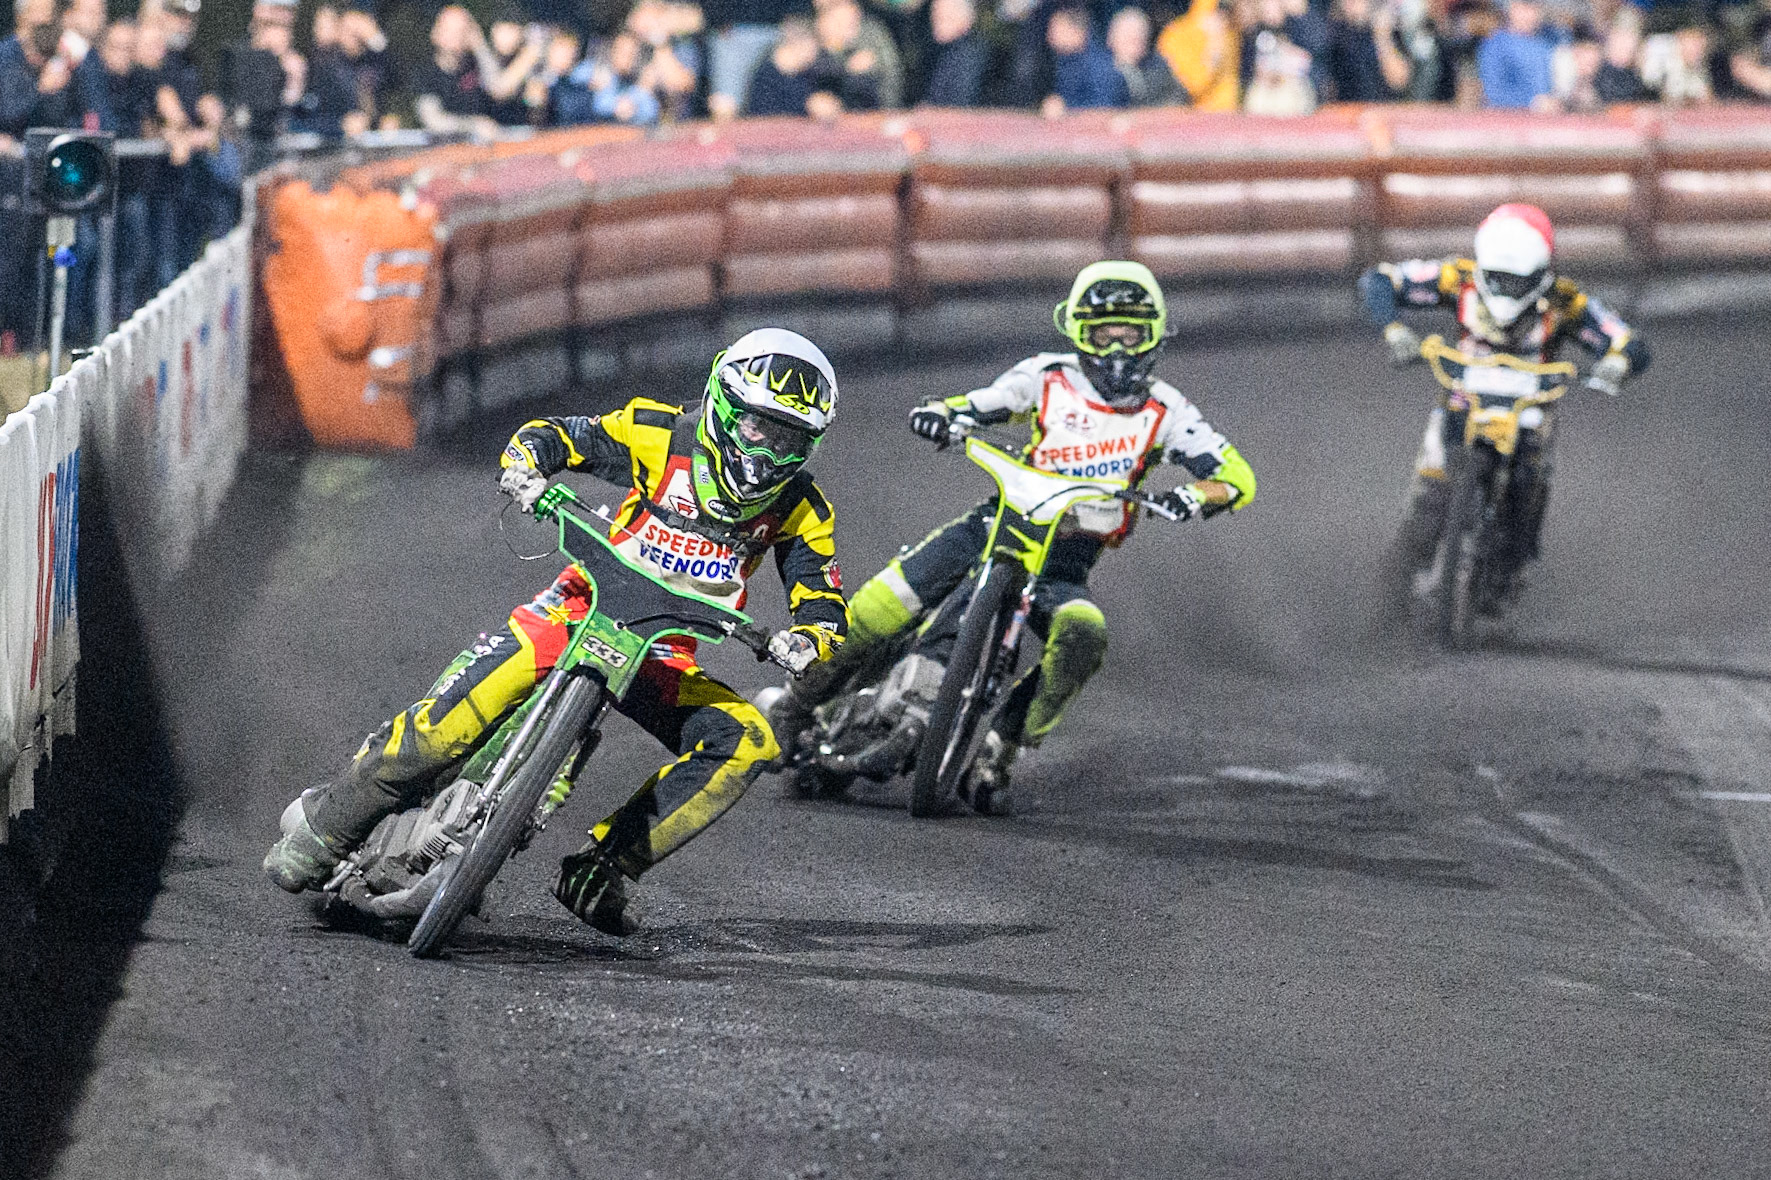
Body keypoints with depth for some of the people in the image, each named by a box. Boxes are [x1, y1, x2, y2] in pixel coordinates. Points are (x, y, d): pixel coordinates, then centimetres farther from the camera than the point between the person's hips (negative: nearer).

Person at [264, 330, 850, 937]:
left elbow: (825, 604, -3)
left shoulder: (798, 507, -2)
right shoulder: (667, 436, -9)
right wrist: (528, 469, -32)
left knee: (745, 743, -23)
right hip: (583, 607, -4)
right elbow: (549, 436, -8)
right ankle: (326, 824, -17)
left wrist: (807, 641, -28)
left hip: (663, 656, 4)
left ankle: (601, 866, -18)